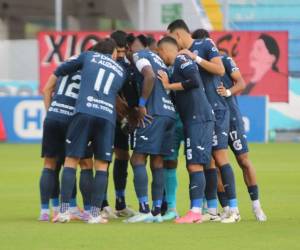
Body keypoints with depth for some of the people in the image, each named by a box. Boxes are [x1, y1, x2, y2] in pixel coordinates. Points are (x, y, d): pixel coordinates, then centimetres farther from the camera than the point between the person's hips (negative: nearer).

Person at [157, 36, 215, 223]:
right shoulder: (177, 66, 23)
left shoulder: (181, 60, -4)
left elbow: (195, 81, -18)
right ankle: (196, 211, 10)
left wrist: (169, 86, -10)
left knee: (195, 165, -14)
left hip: (199, 118, -10)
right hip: (193, 119, 10)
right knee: (193, 166, 9)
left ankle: (196, 211, -19)